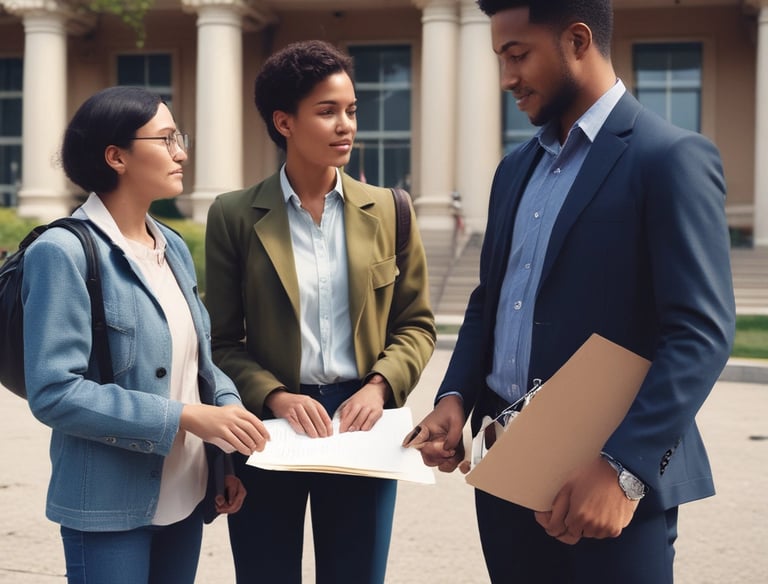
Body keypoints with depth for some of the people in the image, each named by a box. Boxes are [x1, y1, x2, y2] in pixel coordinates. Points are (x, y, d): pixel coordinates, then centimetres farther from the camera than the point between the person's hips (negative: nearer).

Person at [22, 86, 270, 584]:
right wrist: (183, 417, -22)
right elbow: (54, 391, -20)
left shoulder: (173, 248, 7)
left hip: (186, 495, 7)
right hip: (110, 506, -7)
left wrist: (231, 418, -5)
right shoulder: (65, 252, -15)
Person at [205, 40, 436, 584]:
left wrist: (379, 386, -11)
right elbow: (222, 341, 0)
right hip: (267, 426, -1)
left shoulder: (388, 210, 4)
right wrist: (275, 396, -16)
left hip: (362, 425, 1)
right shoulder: (235, 215, -1)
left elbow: (416, 323, 6)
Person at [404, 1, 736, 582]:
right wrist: (455, 397, 1)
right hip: (507, 468, 7)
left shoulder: (671, 158, -10)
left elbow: (701, 333, -17)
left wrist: (625, 466, -26)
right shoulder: (516, 168, 13)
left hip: (612, 486, -7)